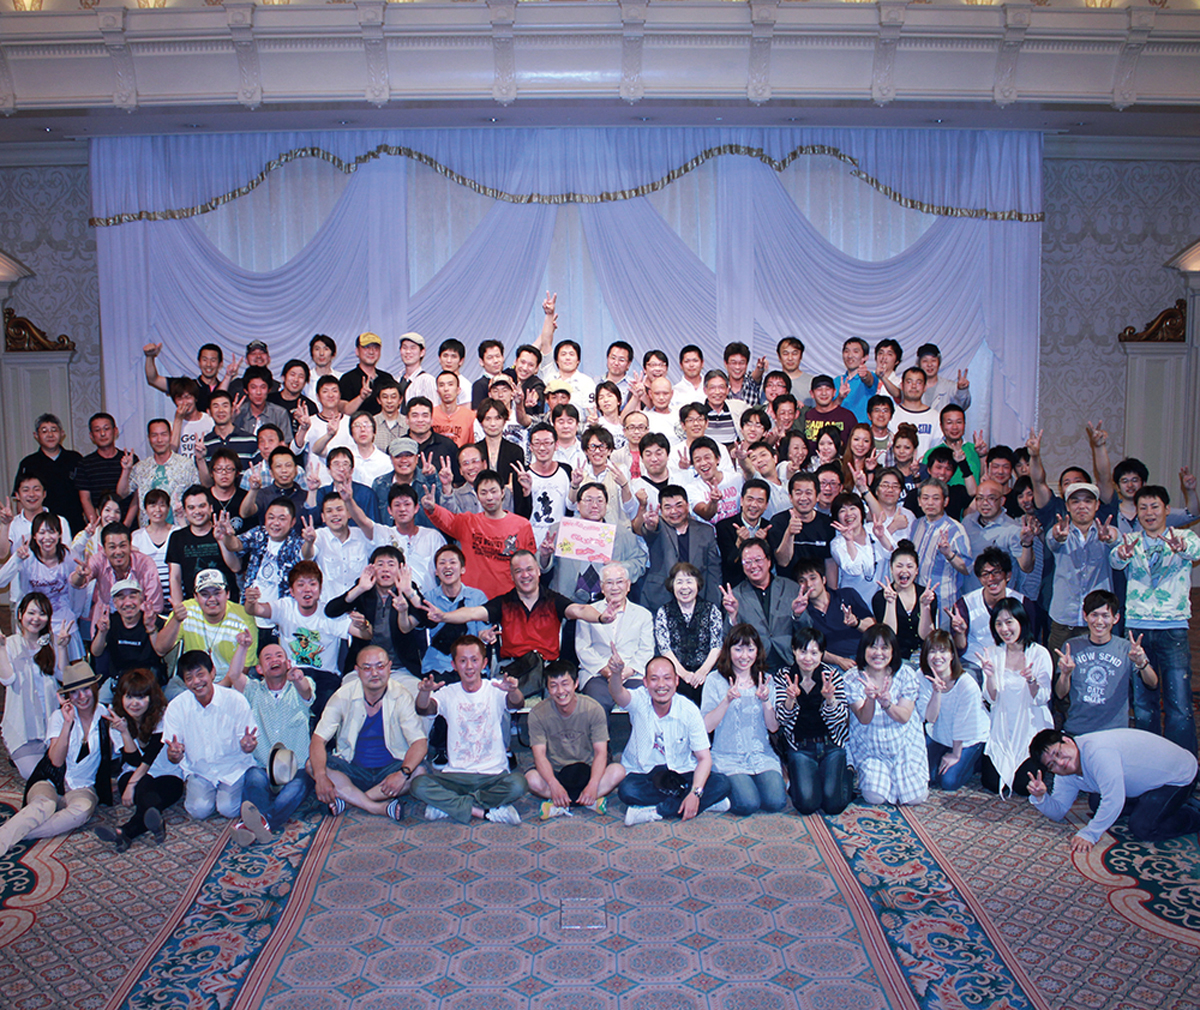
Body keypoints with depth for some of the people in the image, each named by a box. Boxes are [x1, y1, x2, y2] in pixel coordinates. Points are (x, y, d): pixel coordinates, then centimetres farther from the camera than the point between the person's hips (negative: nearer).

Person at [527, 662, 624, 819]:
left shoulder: (593, 709, -11)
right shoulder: (538, 714, -11)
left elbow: (601, 752, -15)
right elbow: (539, 755, -18)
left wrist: (593, 785, -32)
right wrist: (554, 785, -36)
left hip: (587, 771, 0)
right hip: (555, 773, 0)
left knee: (618, 771, -28)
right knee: (532, 779, -32)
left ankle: (559, 805, -25)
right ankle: (591, 801, -23)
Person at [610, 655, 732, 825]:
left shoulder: (689, 710, -11)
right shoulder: (639, 701, -13)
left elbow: (704, 758, -10)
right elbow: (618, 693, -37)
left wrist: (695, 793, -25)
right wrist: (616, 674, -60)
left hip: (681, 773, 1)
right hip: (642, 773, -1)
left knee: (721, 783, -23)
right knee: (627, 790, -34)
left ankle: (654, 812, -22)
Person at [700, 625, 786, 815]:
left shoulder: (765, 680, 8)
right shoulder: (715, 681, -2)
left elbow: (774, 727, 4)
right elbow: (706, 726, -10)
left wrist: (765, 700, -14)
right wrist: (727, 700, -22)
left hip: (761, 755, 3)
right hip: (728, 757, -2)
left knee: (775, 802, -21)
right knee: (748, 803, -25)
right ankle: (729, 786, 5)